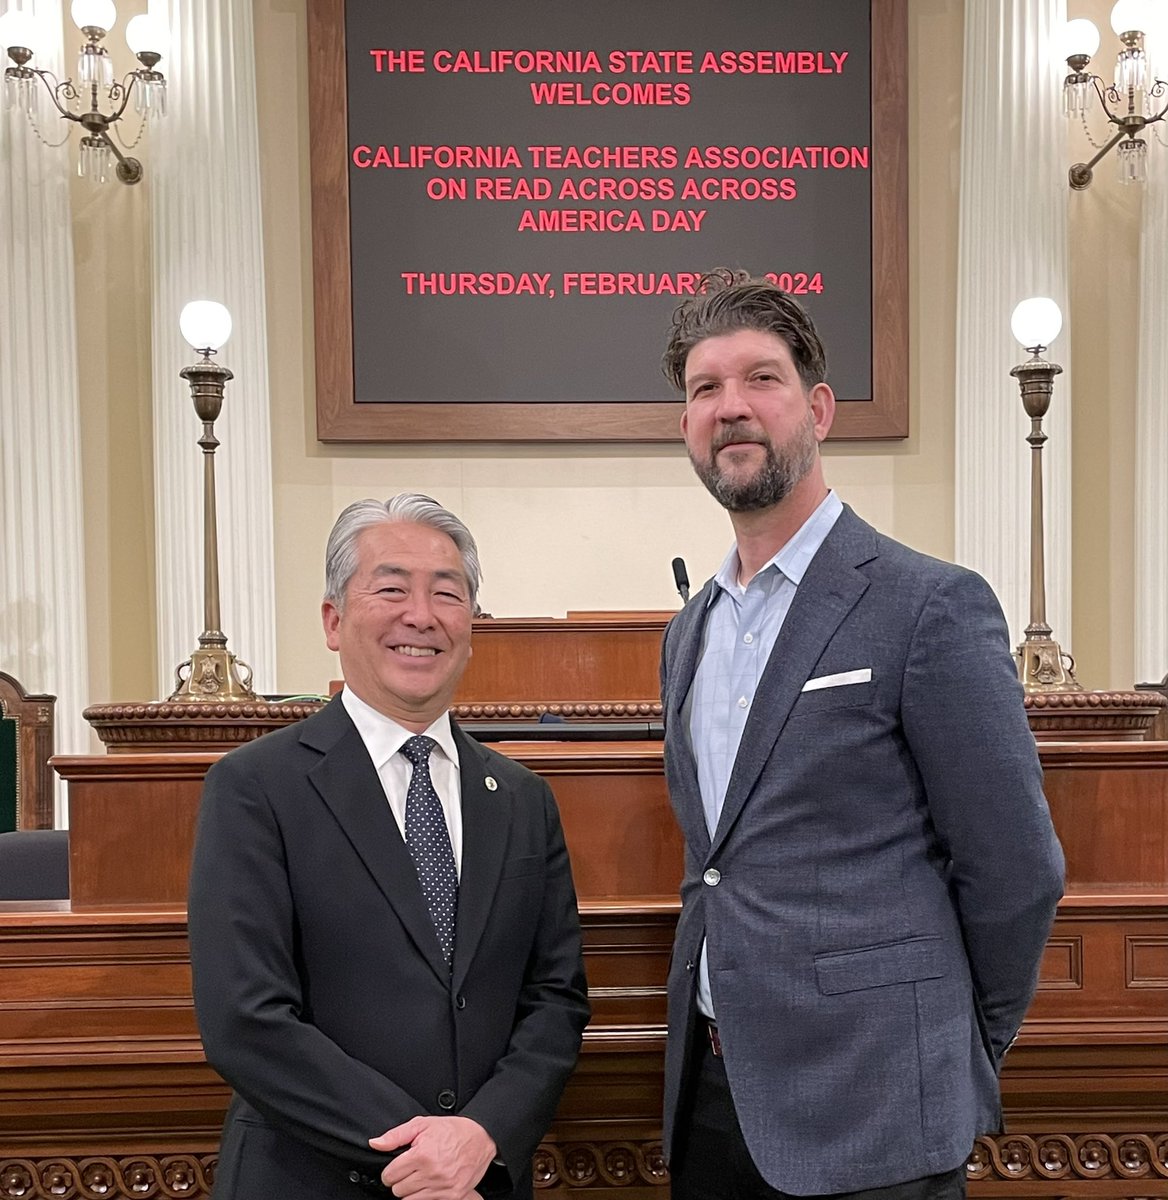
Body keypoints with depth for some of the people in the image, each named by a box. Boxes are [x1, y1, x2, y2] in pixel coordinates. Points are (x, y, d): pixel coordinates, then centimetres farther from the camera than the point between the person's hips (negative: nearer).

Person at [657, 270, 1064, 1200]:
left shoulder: (933, 605, -13)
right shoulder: (689, 633, 10)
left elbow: (1015, 871, -10)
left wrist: (961, 1055, 1)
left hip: (866, 1119, -6)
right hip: (711, 1091, 7)